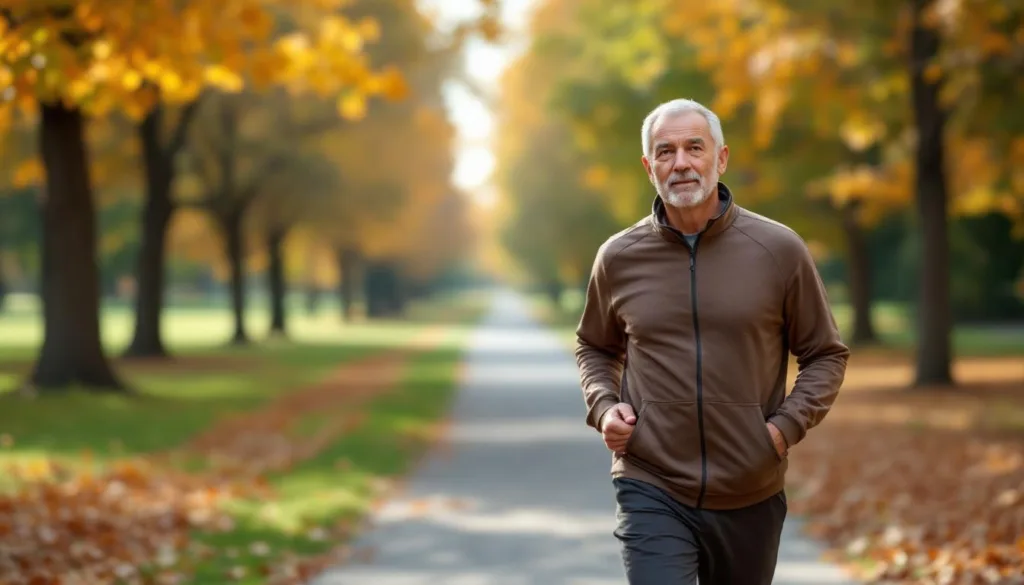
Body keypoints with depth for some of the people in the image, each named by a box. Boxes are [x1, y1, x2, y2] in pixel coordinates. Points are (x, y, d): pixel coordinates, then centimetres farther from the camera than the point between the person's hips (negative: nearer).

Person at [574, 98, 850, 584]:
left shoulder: (779, 250, -3)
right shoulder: (619, 258, 1)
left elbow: (825, 355, 5)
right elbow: (594, 347, 19)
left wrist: (787, 425, -9)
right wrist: (603, 406, 0)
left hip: (750, 495, 1)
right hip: (652, 490, -1)